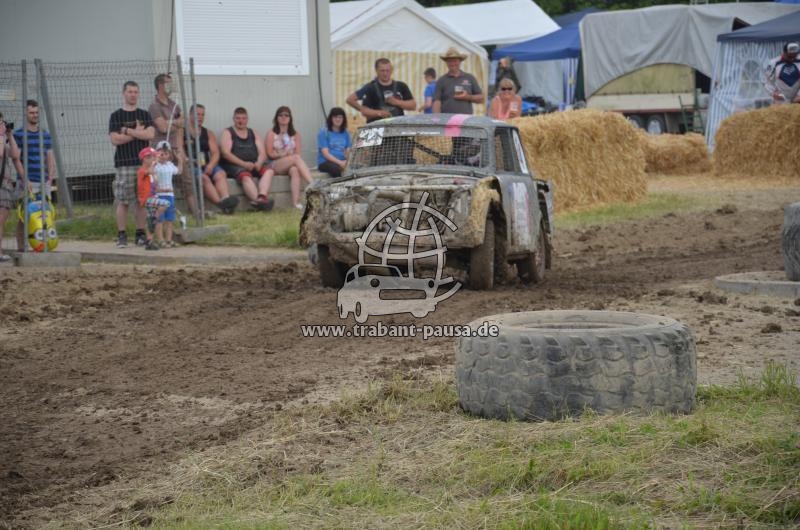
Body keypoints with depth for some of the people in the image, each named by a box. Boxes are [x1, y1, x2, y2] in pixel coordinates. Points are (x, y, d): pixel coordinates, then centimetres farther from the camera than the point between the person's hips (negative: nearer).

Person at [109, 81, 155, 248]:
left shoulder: (144, 115, 13)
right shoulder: (116, 116, 4)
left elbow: (150, 134, -4)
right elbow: (115, 139, -8)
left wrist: (127, 131, -6)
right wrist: (138, 133, -4)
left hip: (143, 162, 3)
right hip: (124, 164, -3)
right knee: (123, 201, -5)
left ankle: (141, 234, 10)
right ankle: (121, 235, 0)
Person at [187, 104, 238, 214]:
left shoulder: (208, 134, 22)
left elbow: (215, 153, 10)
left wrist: (211, 165, -10)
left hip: (207, 166, 5)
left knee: (221, 174, -26)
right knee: (204, 177, -33)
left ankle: (225, 198, -52)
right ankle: (222, 204, -49)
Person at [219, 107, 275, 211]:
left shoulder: (253, 134, 23)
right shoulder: (227, 133, 10)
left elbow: (262, 153, 13)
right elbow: (226, 153, -5)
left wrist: (259, 163, -12)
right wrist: (243, 164, -18)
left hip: (254, 165, 4)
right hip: (234, 165, -4)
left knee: (269, 171, -26)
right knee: (245, 176, -36)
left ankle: (262, 196, -51)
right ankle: (258, 201, -57)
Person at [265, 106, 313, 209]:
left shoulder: (295, 135, 16)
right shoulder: (271, 134, 9)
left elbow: (298, 153, 4)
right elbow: (270, 154, 0)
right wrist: (285, 154, -9)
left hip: (292, 164, 2)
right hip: (275, 165, -2)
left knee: (294, 170, -38)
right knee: (296, 158, -33)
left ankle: (296, 201, -52)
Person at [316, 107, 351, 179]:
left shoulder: (345, 133, 13)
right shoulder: (324, 132, -1)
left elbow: (348, 151, 8)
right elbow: (326, 154, -8)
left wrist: (347, 161, -16)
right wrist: (340, 162, -21)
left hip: (342, 162, 4)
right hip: (325, 162, -4)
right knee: (336, 169, -40)